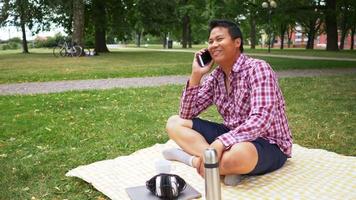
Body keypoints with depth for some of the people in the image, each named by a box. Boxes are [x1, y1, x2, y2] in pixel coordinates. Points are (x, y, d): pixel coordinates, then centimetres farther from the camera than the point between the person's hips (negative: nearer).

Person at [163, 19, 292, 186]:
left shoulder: (257, 69, -17)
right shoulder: (216, 76, 4)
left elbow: (261, 120, -30)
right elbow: (186, 114, 3)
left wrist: (219, 143, -39)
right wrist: (196, 75, -7)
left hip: (269, 145, -7)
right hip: (233, 136, 8)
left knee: (238, 153, -44)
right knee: (174, 123, -1)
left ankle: (195, 158, -15)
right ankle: (224, 164, -17)